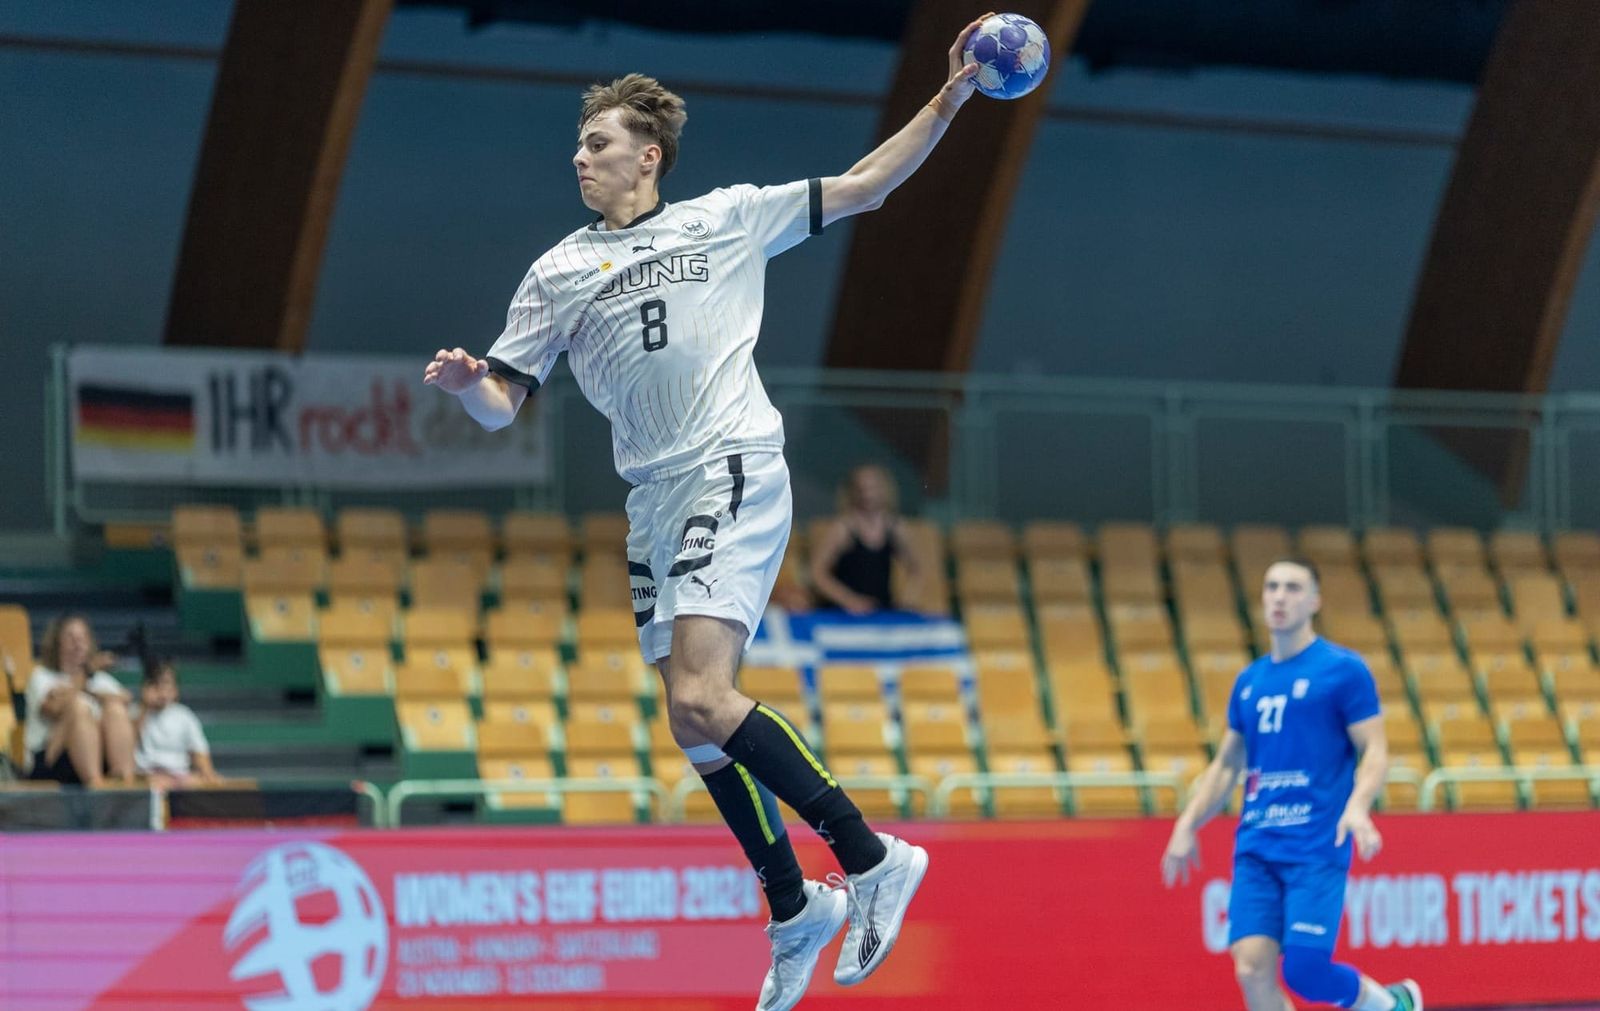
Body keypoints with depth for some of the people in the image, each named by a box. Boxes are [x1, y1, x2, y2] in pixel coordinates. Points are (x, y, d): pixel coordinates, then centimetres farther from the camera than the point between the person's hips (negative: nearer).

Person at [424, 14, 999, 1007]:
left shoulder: (727, 219, 6)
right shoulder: (558, 274, 14)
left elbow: (863, 187, 12)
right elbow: (503, 401, 9)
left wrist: (949, 100, 3)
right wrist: (466, 382, -14)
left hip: (735, 472, -5)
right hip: (655, 502, 6)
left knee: (702, 700, -21)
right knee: (697, 727, 6)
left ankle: (871, 859, -13)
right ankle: (797, 910, 21)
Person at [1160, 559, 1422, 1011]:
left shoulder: (1343, 669, -1)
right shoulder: (1249, 682, 16)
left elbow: (1374, 751, -6)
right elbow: (1226, 764, 24)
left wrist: (1358, 807, -24)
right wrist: (1187, 825, 15)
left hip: (1318, 847, -5)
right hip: (1256, 849, 5)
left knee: (1305, 971, -13)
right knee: (1252, 969, -8)